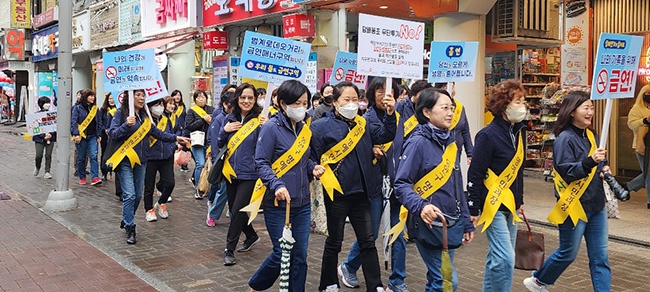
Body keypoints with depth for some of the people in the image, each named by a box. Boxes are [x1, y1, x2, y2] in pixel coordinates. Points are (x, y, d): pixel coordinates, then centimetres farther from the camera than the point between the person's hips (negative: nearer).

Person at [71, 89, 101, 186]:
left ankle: (95, 178, -14)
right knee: (81, 158, 6)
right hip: (81, 136, -3)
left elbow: (98, 123, 15)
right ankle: (82, 177, 16)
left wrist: (98, 135, 9)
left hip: (92, 136, 3)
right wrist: (76, 134, -16)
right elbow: (74, 122, -6)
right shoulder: (77, 108, -1)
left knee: (93, 156, -10)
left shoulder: (95, 108, 12)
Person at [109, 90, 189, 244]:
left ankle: (127, 220, 33)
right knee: (129, 195, -10)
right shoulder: (120, 113, -7)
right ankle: (130, 229, -1)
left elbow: (157, 132, 11)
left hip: (141, 160, 6)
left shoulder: (144, 115, 11)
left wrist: (175, 138, 1)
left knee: (138, 195, 13)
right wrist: (126, 125, -29)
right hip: (125, 160, -6)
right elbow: (112, 134, -13)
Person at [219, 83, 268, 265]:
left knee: (237, 211, -6)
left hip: (249, 174, -6)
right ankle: (252, 236, 39)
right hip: (231, 172, 6)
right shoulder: (230, 119, 6)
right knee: (234, 209, 17)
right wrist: (224, 130, -7)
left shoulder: (259, 120, -8)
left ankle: (229, 250, 7)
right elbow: (220, 144, 10)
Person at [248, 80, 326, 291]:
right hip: (278, 203, -6)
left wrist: (313, 167, -2)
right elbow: (261, 163, -14)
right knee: (282, 253, 1)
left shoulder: (304, 128, 9)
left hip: (302, 203, 6)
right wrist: (277, 185, -29)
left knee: (299, 255, 8)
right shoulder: (271, 128, -11)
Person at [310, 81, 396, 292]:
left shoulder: (362, 124, 10)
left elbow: (384, 135, 2)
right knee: (334, 242, 8)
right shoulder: (321, 126, -7)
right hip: (337, 193, -5)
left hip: (361, 192, 5)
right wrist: (319, 174, -20)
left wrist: (390, 114, -11)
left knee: (368, 241, 9)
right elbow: (312, 158, -7)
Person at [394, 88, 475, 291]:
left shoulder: (449, 141, 11)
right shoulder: (418, 142, -13)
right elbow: (401, 184, -16)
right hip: (428, 222, -7)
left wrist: (466, 222, 17)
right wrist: (420, 206, -33)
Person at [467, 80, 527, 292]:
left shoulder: (517, 132, 8)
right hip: (494, 205, -8)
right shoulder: (488, 135, -16)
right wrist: (473, 210, -15)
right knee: (505, 258, -11)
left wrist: (520, 200, 21)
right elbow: (474, 175, -16)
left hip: (511, 204, 8)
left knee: (497, 256, 15)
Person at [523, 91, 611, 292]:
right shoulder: (565, 139, -14)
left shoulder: (591, 136, 9)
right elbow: (566, 172, -20)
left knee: (600, 257, 7)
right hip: (574, 205, -7)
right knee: (568, 253, 8)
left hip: (596, 204, 7)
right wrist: (590, 162, -33)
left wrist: (603, 169, 1)